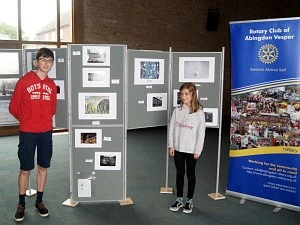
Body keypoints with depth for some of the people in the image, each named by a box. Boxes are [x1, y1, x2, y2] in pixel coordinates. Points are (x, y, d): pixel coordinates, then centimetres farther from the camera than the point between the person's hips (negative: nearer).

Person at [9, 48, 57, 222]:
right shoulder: (24, 81, -6)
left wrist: (44, 120, 11)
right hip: (27, 133, -3)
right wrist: (27, 121, 9)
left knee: (43, 167, 10)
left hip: (46, 132, 3)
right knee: (25, 169, 4)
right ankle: (21, 204, 20)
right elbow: (14, 107, 1)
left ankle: (39, 201, 25)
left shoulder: (51, 85, 4)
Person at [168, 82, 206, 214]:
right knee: (179, 173, 13)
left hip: (191, 150, -3)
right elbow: (171, 129, 4)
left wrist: (198, 150, -9)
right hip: (178, 148, 3)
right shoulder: (177, 110, 0)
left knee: (190, 174, 10)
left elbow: (201, 133, -8)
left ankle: (189, 201, 24)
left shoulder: (199, 113, -9)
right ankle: (179, 199, 26)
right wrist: (171, 145, 0)